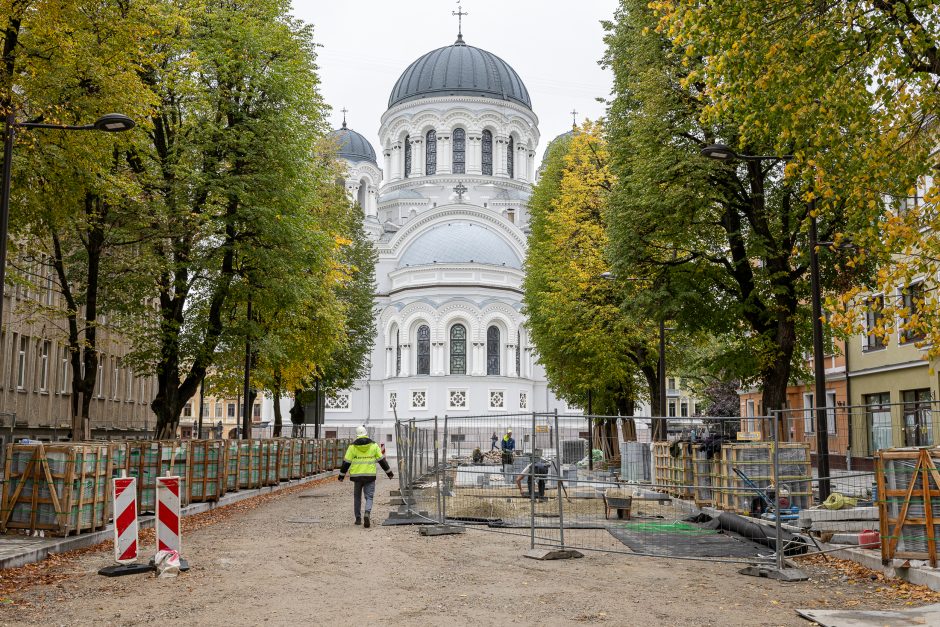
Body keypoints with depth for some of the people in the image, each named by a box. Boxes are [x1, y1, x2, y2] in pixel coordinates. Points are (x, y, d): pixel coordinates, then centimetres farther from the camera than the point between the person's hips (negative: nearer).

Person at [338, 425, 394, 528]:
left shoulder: (352, 446, 0)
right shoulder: (373, 445, 2)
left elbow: (346, 462, 2)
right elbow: (382, 460, 7)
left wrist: (342, 475, 13)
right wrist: (389, 472, 16)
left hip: (356, 475, 1)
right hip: (370, 476, 0)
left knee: (357, 497, 17)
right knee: (369, 497, 2)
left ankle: (358, 518, 20)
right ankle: (367, 513, -24)